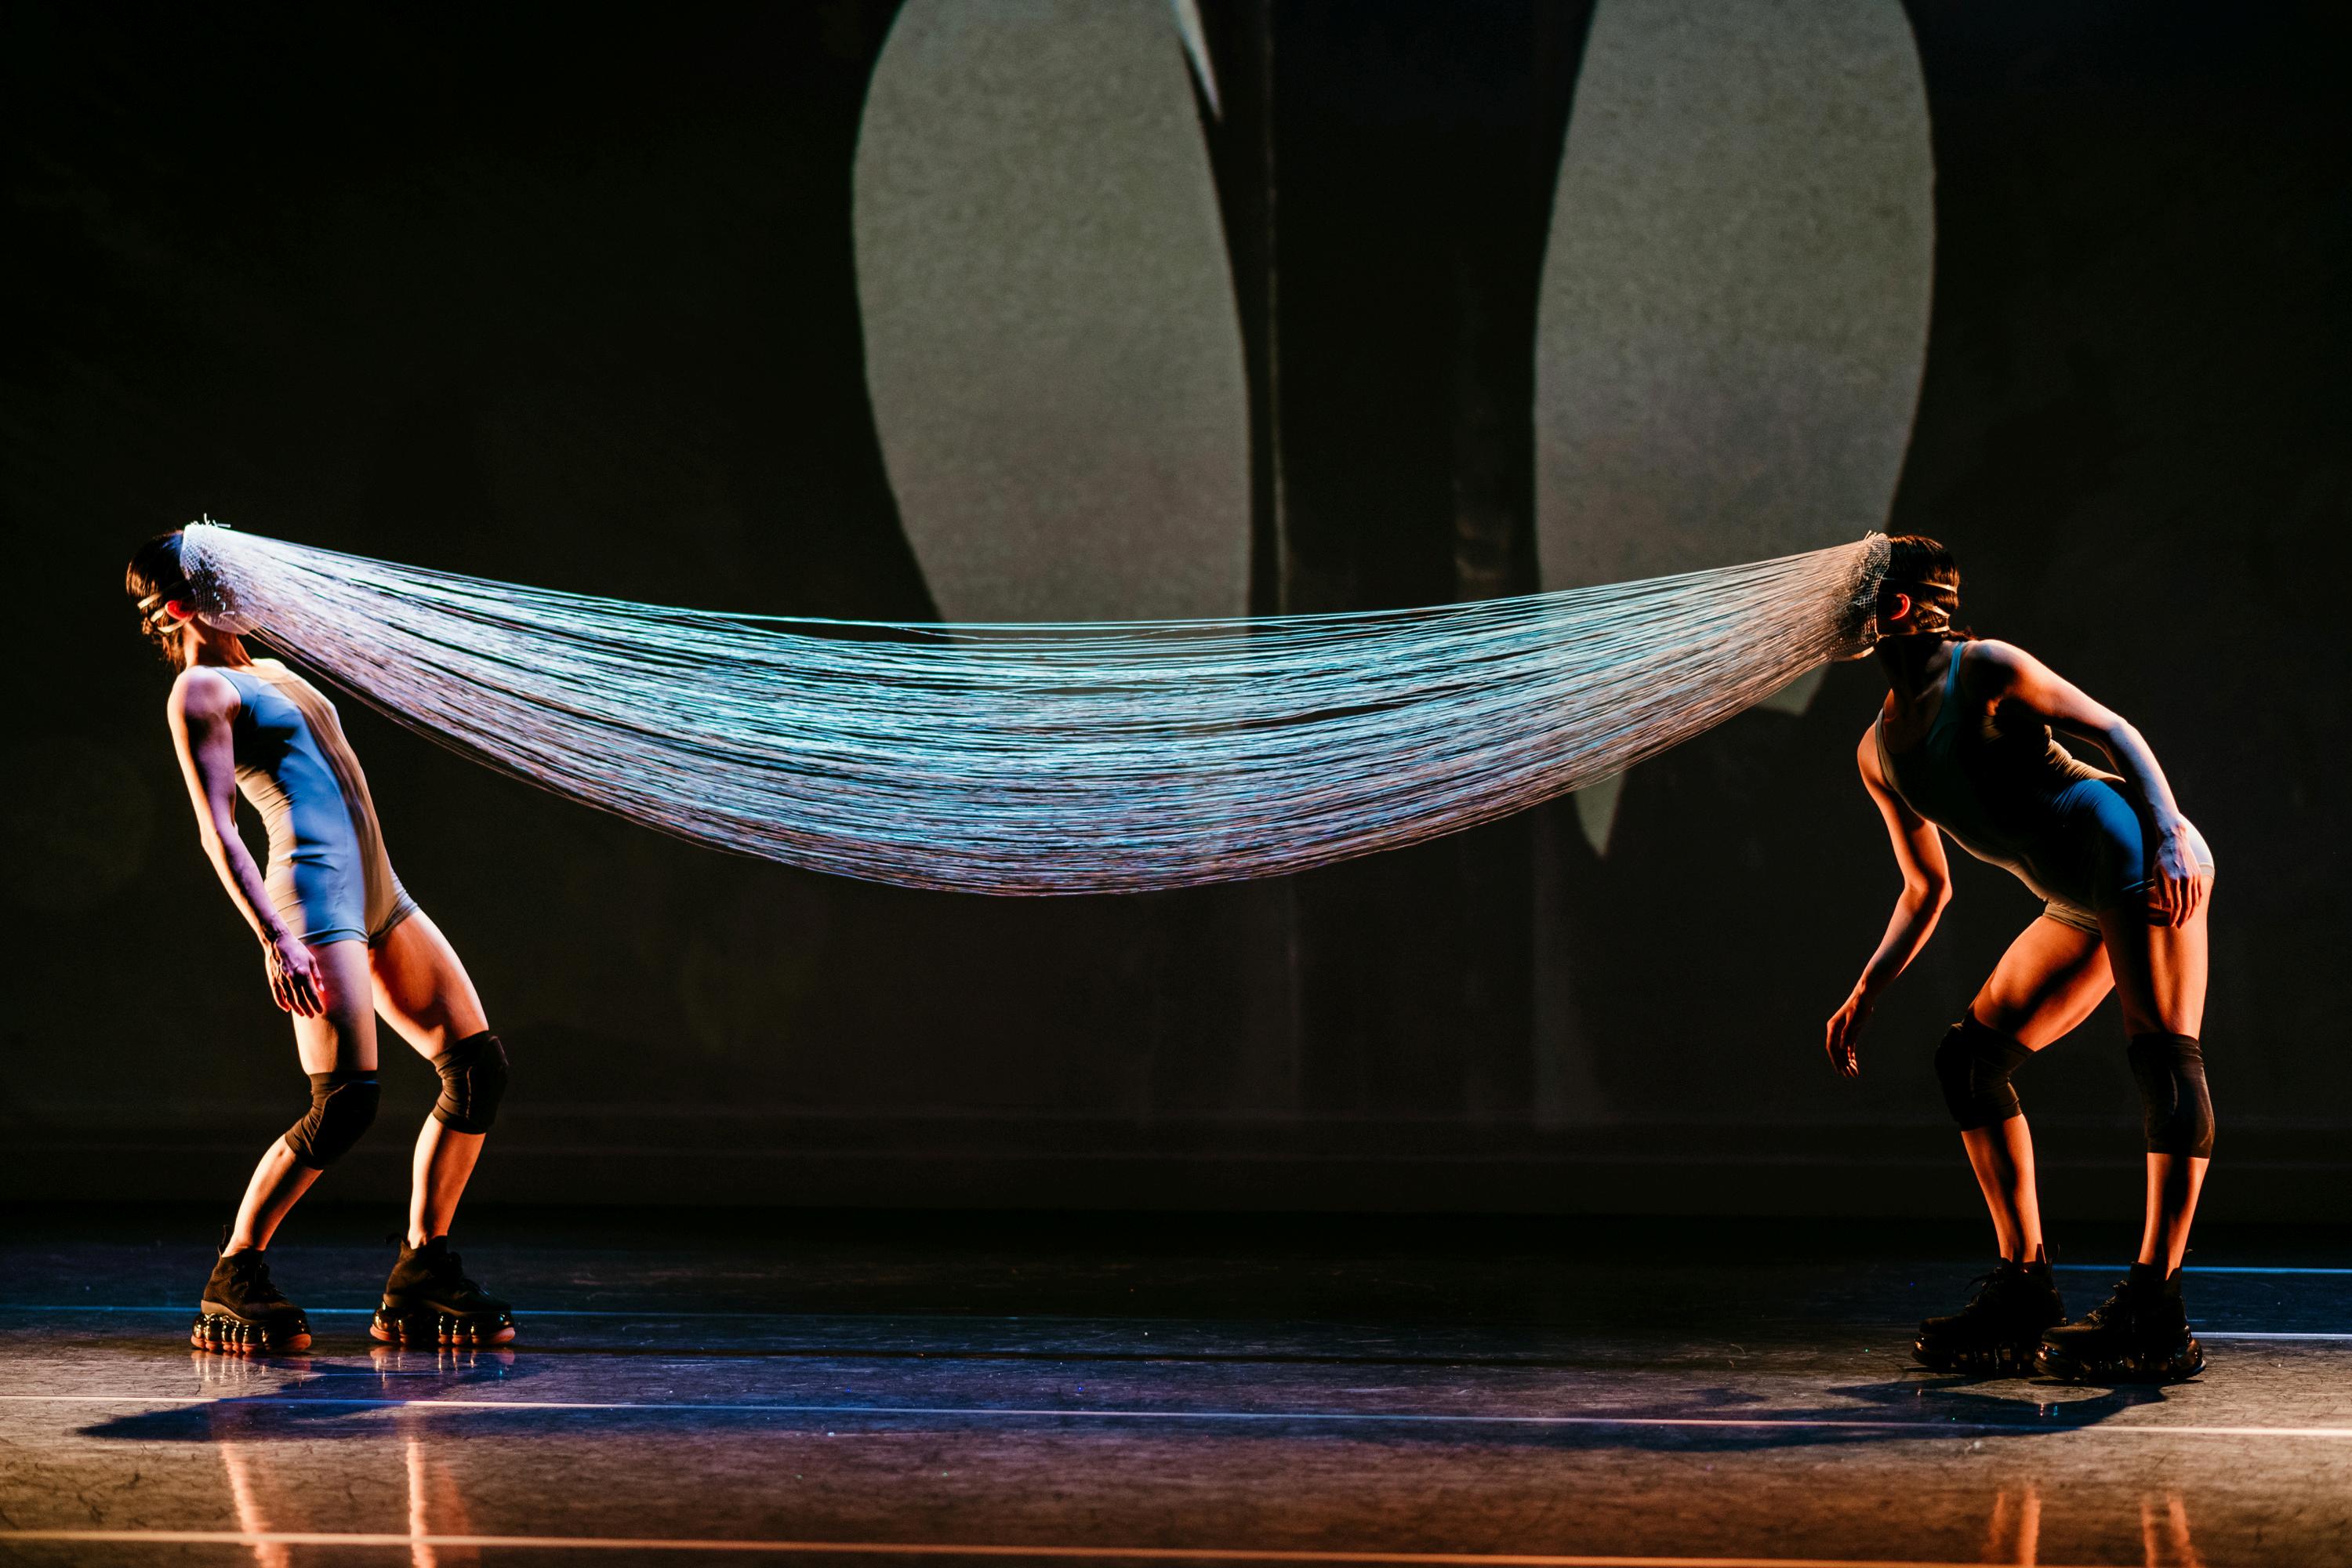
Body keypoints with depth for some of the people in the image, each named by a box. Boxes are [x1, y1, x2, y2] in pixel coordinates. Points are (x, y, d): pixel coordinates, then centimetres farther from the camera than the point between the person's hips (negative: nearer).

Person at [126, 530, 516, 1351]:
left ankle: (419, 1279, 7)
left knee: (478, 1066, 3)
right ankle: (234, 1279, -4)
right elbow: (216, 828, -13)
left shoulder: (269, 674, 23)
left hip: (376, 897, 9)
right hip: (313, 896, -9)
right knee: (345, 1105, -17)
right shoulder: (198, 691, -4)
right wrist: (275, 939, -23)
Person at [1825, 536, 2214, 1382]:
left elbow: (2112, 730, -7)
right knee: (1969, 1059, 6)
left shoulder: (1985, 669, -5)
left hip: (2134, 850, -9)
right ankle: (2024, 1293, 7)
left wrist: (2169, 837, -21)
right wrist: (1867, 991, 14)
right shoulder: (1879, 754, 15)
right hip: (2081, 907, 9)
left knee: (2164, 1056, -14)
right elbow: (1927, 888, 23)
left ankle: (2156, 1318, -21)